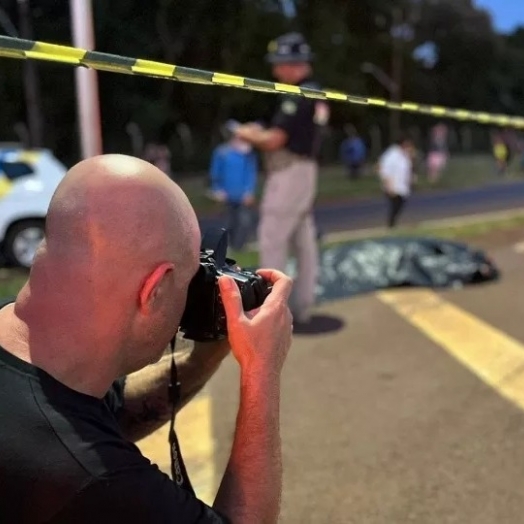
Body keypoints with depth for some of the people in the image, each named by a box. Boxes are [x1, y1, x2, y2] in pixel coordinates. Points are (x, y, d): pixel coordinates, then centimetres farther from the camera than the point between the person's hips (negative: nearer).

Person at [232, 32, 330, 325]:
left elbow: (274, 141, -19)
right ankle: (303, 307, 18)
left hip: (289, 174, -10)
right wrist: (261, 133, 12)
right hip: (306, 171, 10)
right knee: (304, 241, 10)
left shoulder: (297, 96, -16)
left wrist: (247, 135, -1)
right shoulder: (317, 96, 15)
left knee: (272, 240, -5)